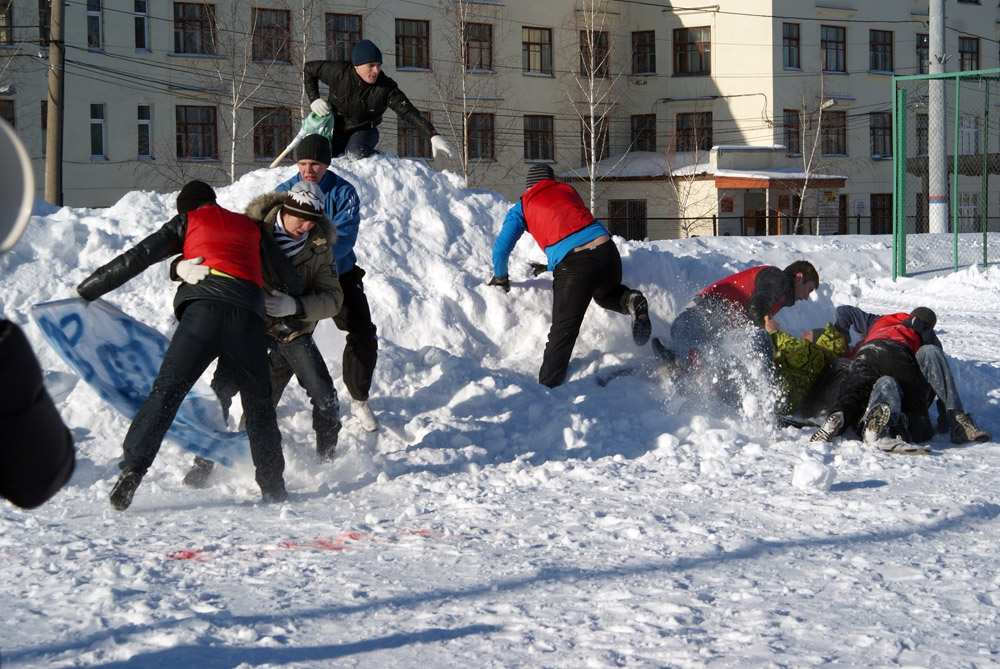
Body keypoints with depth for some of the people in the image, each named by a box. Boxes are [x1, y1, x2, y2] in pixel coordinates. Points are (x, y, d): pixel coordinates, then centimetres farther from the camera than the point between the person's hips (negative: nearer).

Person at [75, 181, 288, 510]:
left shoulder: (188, 221, 23)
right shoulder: (250, 227, 32)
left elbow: (137, 257, 19)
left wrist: (87, 289, 23)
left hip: (204, 308, -2)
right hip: (248, 315, 2)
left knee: (166, 392, -2)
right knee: (258, 405, 16)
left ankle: (131, 470, -15)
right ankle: (273, 487, 16)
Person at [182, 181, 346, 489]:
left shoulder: (320, 246, -11)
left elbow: (333, 299, -14)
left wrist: (294, 306, -32)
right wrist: (187, 267, -44)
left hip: (294, 328, 2)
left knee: (325, 398, -5)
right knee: (221, 390, -14)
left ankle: (328, 461, 17)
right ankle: (204, 463, 1)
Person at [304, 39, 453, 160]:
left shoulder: (385, 88, -22)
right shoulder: (338, 72, -21)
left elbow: (409, 112, -29)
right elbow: (309, 69, -3)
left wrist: (433, 136, -41)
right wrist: (314, 100, -12)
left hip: (363, 130, -2)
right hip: (335, 128, 2)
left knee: (356, 154, -35)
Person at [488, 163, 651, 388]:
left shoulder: (522, 207, 15)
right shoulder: (567, 191, 25)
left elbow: (501, 248, 12)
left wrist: (500, 277, 32)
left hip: (572, 264, -4)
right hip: (606, 249, 4)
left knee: (563, 331, -1)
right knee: (606, 294, 33)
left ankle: (547, 387, -7)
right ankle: (630, 300, 3)